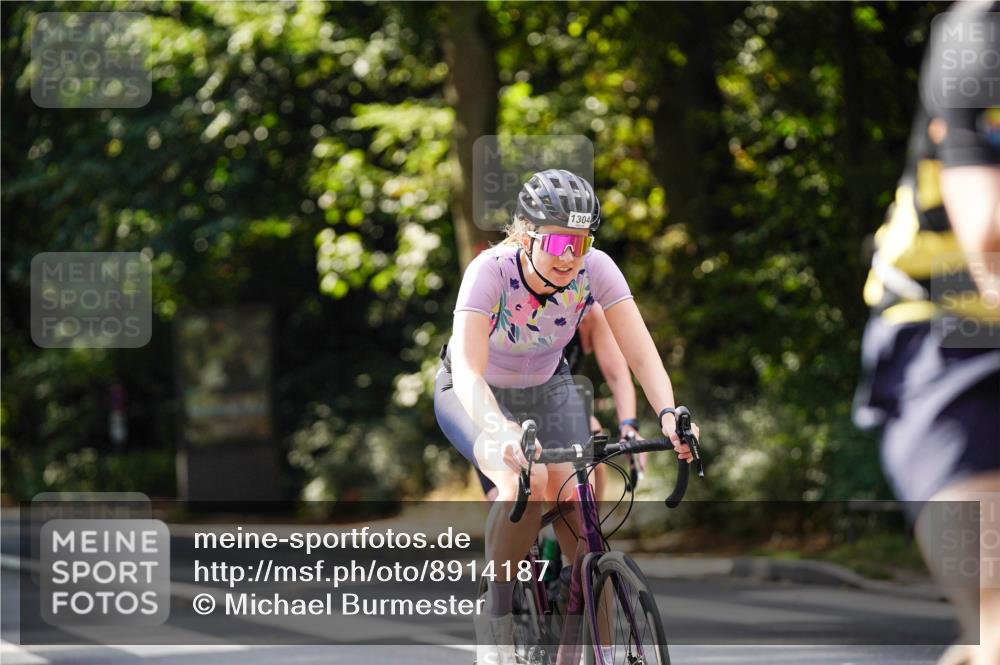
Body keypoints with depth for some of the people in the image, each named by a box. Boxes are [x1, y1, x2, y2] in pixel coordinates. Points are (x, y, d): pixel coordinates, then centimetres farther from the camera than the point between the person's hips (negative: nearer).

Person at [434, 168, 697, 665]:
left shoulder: (595, 270, -24)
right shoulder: (490, 272, -33)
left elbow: (641, 353, -28)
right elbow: (468, 370, -43)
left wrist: (667, 413, -47)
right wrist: (502, 432, -61)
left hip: (547, 389, 3)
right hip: (477, 396, -3)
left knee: (576, 504, -18)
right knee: (526, 485, -32)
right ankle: (494, 624, -13)